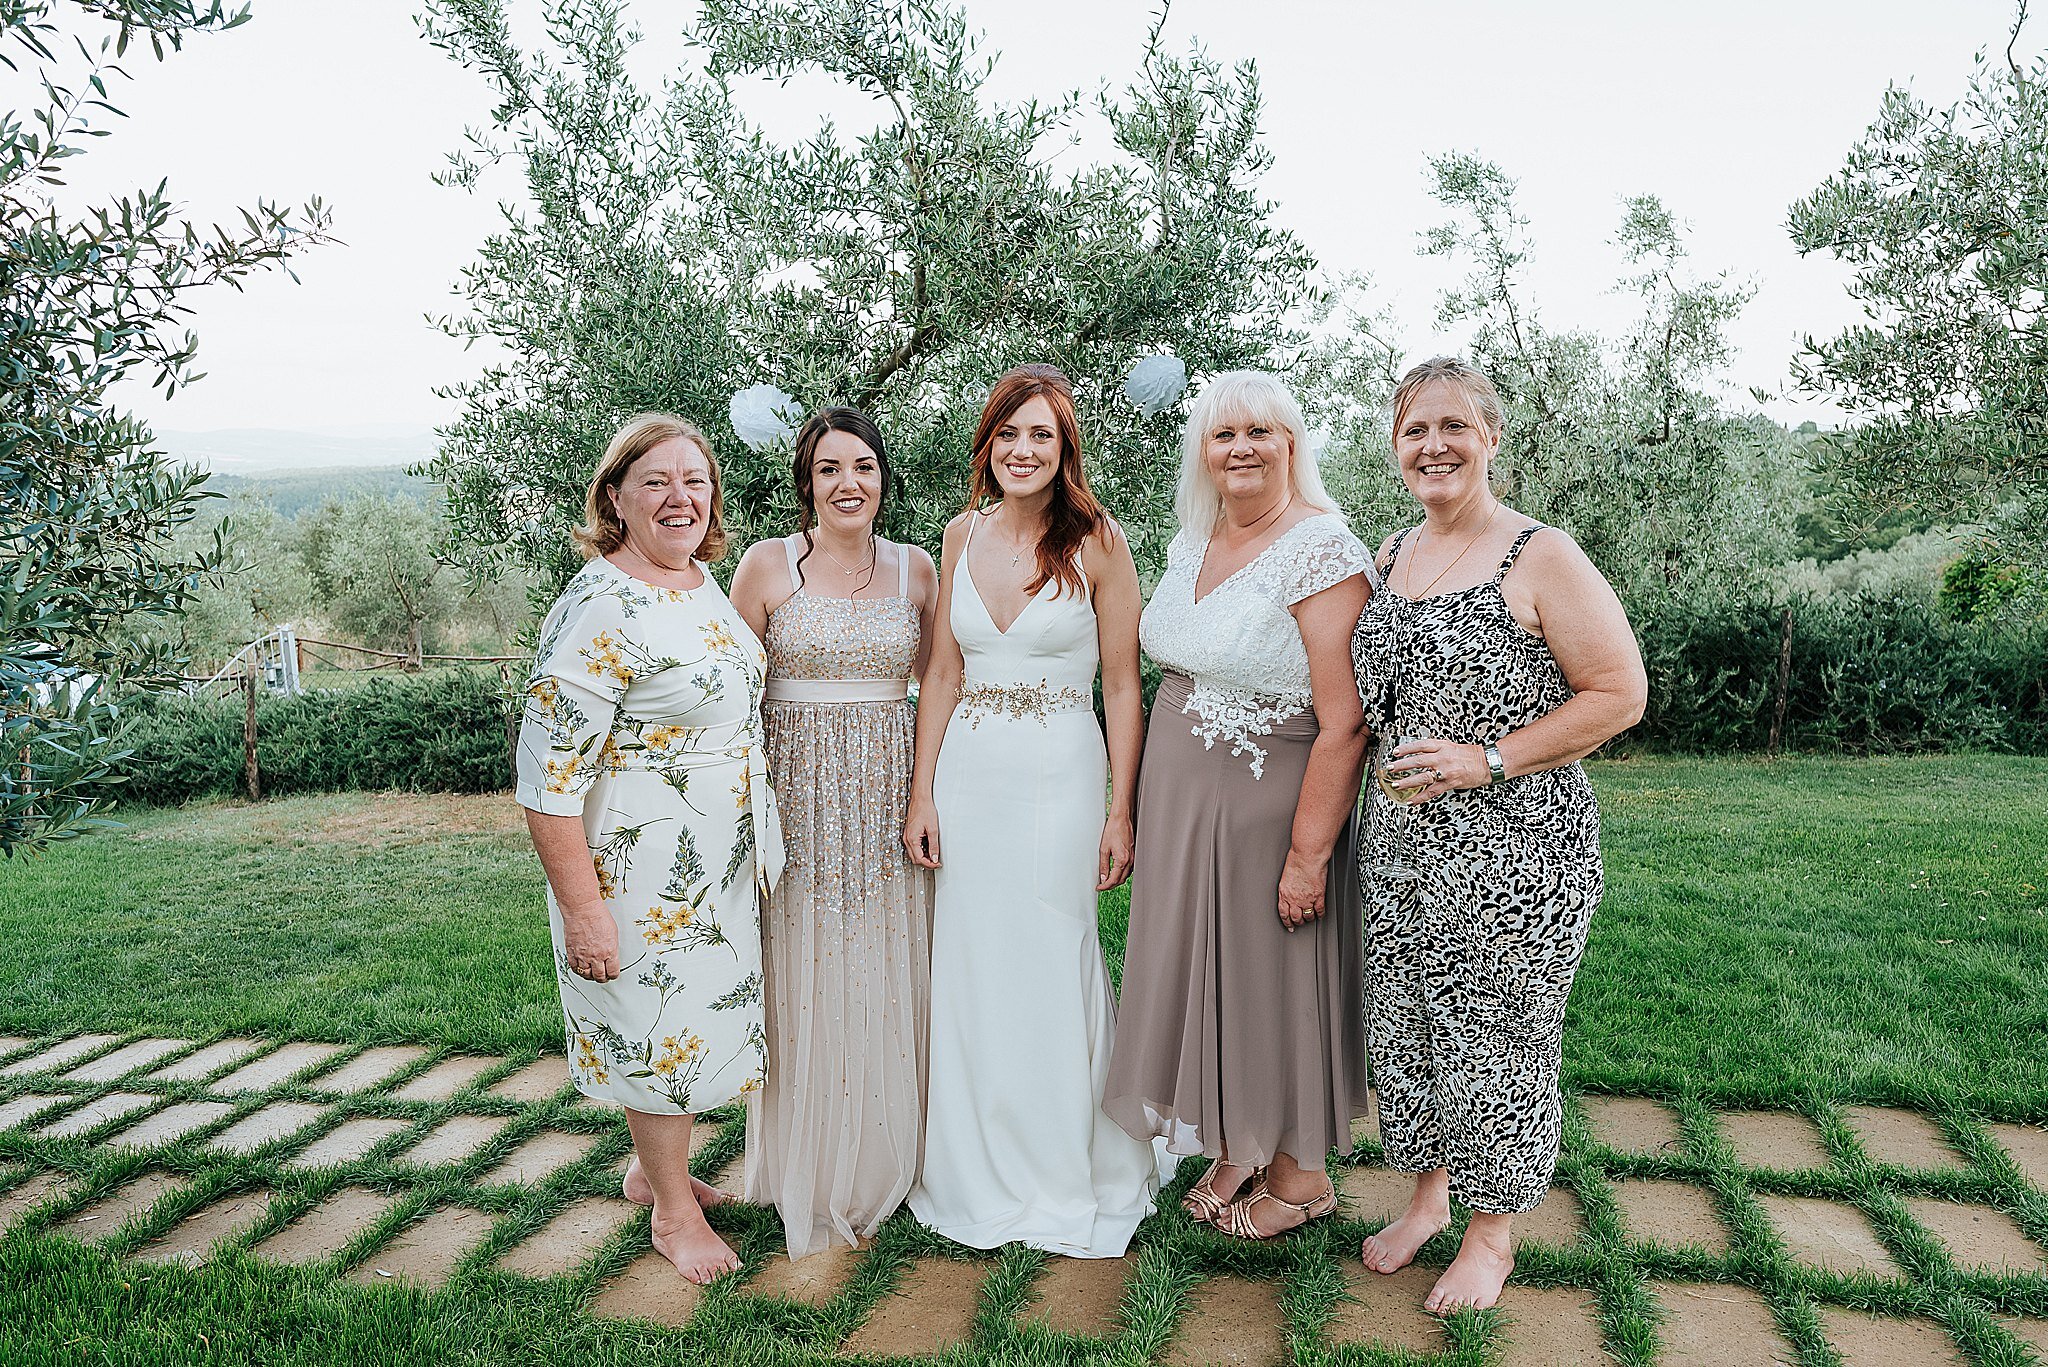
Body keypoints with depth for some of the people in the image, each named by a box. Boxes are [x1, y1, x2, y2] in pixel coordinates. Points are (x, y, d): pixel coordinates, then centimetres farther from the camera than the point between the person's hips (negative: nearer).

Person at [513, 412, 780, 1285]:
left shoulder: (701, 580, 6)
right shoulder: (597, 609, -21)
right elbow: (549, 768, -23)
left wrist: (757, 847, 21)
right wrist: (581, 909, -23)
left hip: (718, 865, 9)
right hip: (642, 869, -8)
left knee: (699, 1013, 21)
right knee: (658, 1025, 7)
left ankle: (652, 1165, 43)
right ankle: (673, 1210, 28)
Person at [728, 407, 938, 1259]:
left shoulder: (915, 569, 5)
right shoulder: (767, 564, -1)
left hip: (888, 793, 2)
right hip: (796, 791, -2)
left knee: (886, 980, 8)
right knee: (804, 982, 4)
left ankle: (880, 1168, 27)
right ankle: (808, 1179, 21)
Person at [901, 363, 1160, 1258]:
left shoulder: (1096, 541, -5)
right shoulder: (962, 537, 7)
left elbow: (1122, 686, -4)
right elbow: (942, 675, 9)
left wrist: (1121, 813, -7)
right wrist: (923, 795, 4)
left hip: (1060, 777, -4)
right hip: (967, 774, 4)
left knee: (1051, 972, 3)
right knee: (971, 974, 10)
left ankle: (1065, 1182, 25)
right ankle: (982, 1175, 29)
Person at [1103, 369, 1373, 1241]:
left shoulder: (1322, 553, -18)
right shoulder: (1192, 542, 7)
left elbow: (1346, 722, -22)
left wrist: (1309, 853, -23)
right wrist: (1139, 804, 15)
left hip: (1271, 809, -7)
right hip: (1182, 804, 7)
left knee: (1274, 976, 7)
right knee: (1204, 969, 16)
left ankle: (1299, 1172, 30)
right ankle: (1235, 1149, 37)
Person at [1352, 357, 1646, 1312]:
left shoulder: (1541, 558, -11)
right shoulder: (1390, 556, 9)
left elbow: (1619, 694, -13)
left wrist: (1488, 760, -19)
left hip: (1512, 850, -6)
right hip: (1401, 844, 6)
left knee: (1494, 1038, 6)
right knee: (1404, 1027, 16)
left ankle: (1490, 1235, 27)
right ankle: (1426, 1197, 38)